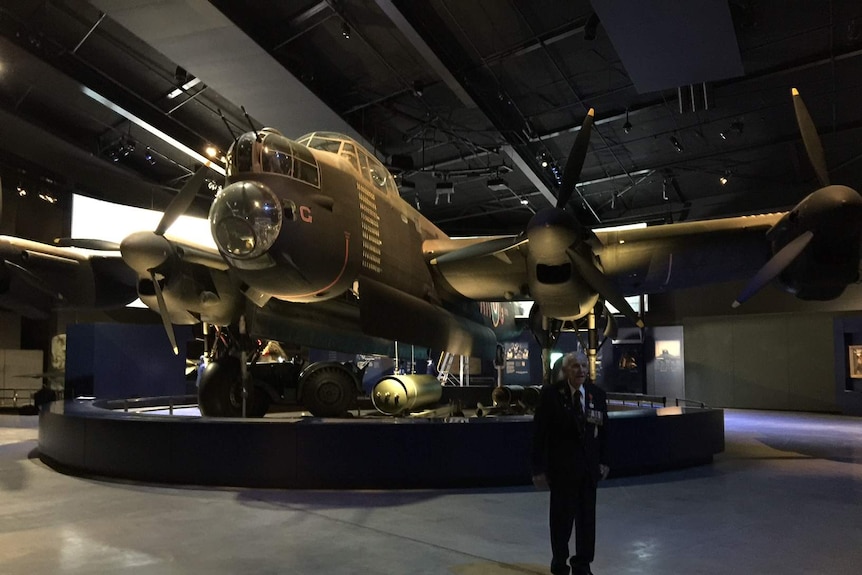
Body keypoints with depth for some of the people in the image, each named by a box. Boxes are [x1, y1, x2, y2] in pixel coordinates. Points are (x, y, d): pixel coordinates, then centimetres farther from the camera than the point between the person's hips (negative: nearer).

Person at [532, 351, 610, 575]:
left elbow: (603, 431, 8)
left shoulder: (597, 394, 1)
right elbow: (539, 433, -10)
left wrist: (603, 461, 5)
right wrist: (539, 468, -11)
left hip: (589, 466, 4)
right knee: (562, 517, 7)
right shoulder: (551, 394, -11)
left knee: (587, 517, 11)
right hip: (562, 467, -3)